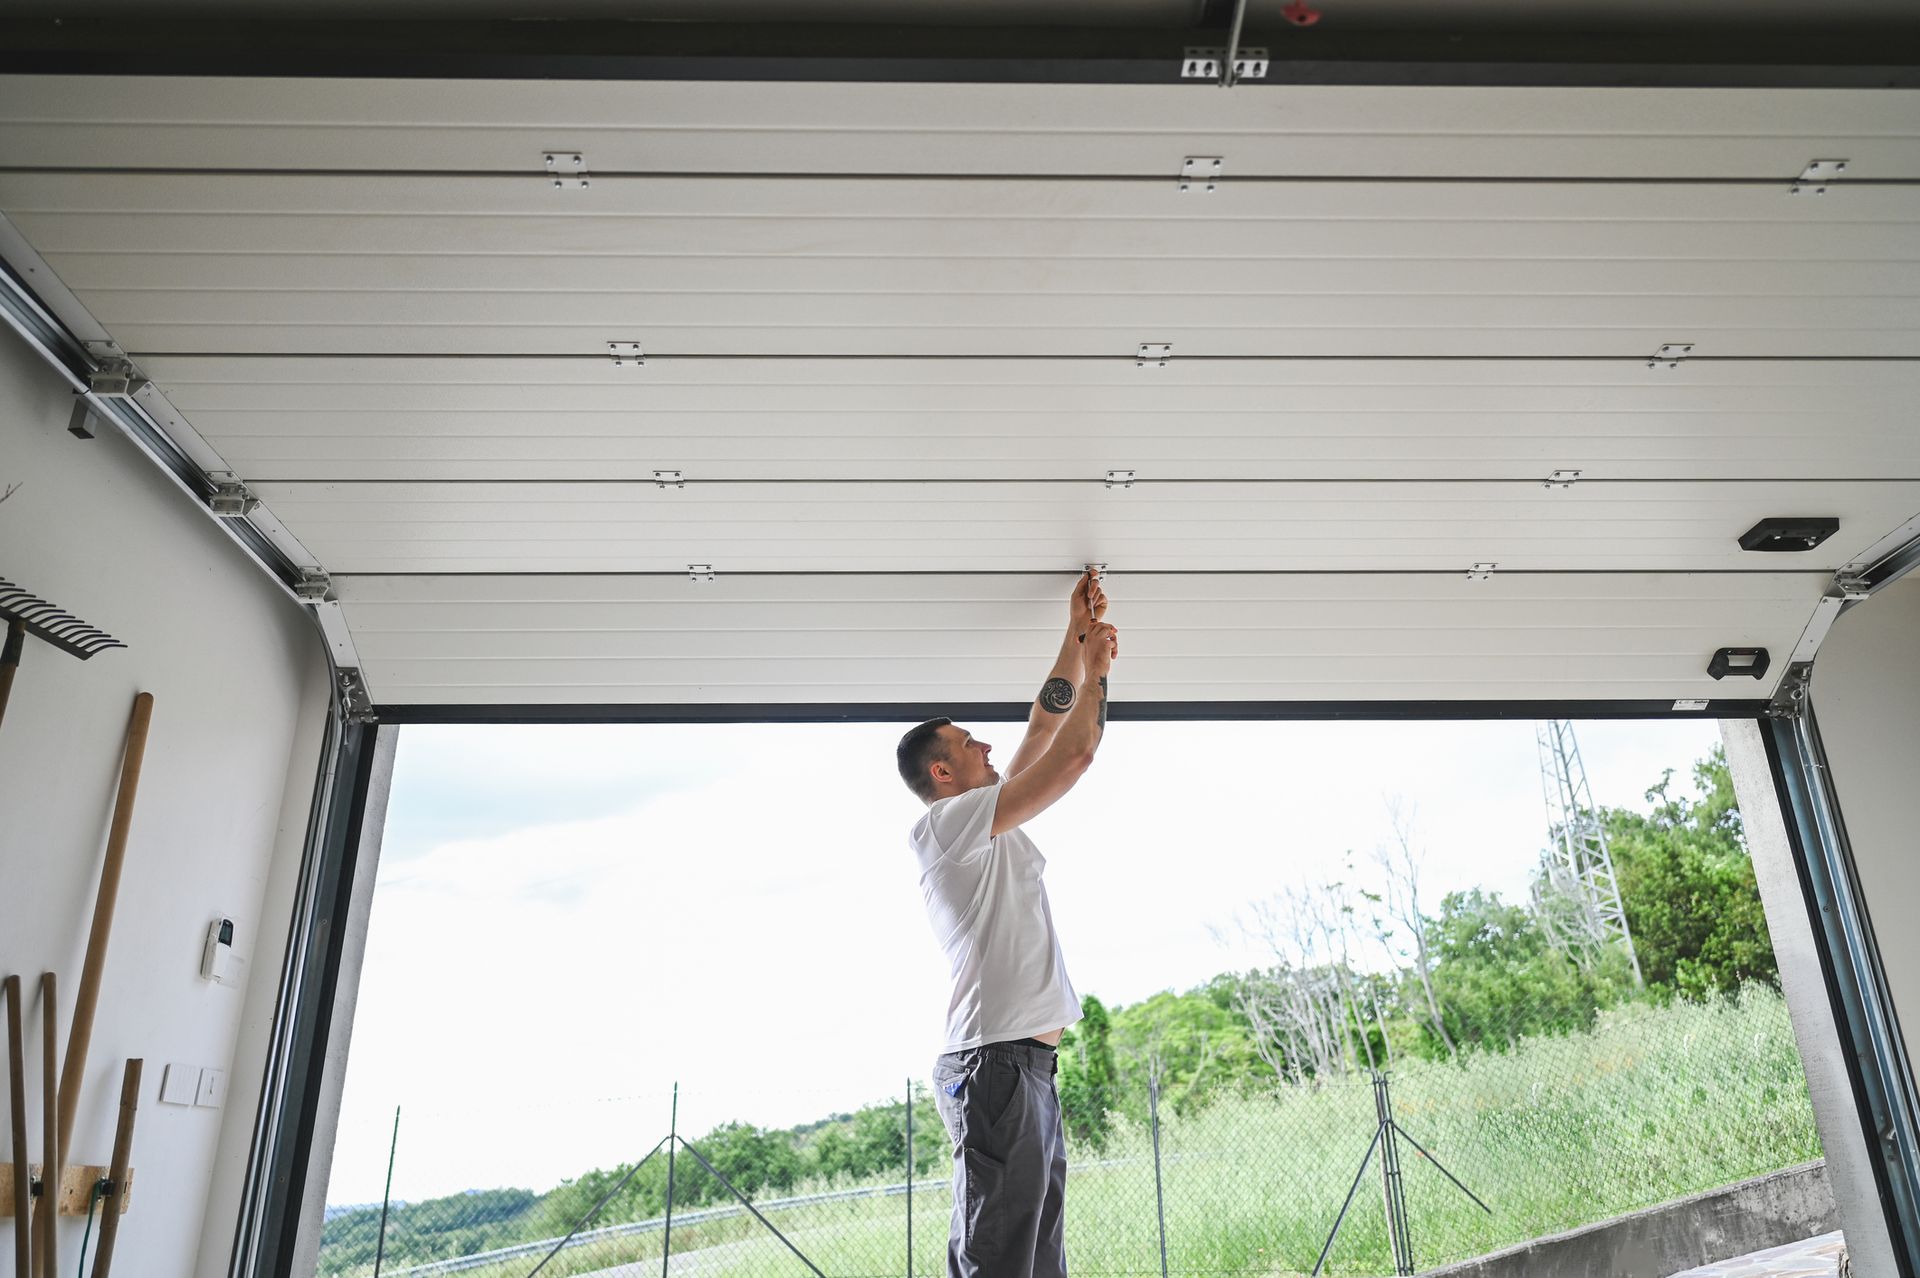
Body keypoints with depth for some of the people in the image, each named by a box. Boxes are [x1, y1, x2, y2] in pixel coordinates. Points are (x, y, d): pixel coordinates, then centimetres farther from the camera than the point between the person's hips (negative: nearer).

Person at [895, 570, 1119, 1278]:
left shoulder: (984, 824, 21)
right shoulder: (946, 822, -8)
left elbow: (1045, 730, 26)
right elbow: (1075, 752, -10)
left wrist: (1076, 636, 27)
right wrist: (1095, 668, 6)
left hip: (1028, 1065, 10)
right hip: (996, 1060, -10)